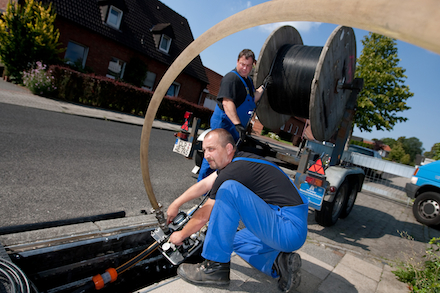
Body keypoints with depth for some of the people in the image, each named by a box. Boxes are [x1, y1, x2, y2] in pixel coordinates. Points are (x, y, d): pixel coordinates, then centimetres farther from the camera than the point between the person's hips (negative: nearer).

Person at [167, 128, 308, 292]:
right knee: (235, 240, 27)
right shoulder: (238, 159, 11)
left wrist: (181, 235, 12)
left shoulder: (233, 171, -16)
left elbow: (203, 216, -5)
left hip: (288, 228, -10)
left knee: (229, 189, -22)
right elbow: (203, 185, 19)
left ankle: (216, 266, -11)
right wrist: (176, 204, 25)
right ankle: (279, 263, 7)